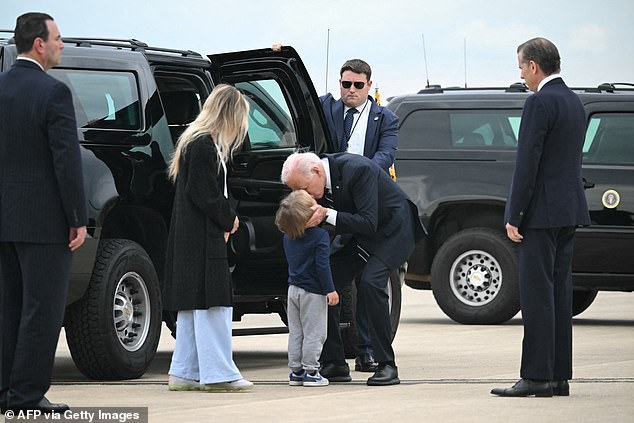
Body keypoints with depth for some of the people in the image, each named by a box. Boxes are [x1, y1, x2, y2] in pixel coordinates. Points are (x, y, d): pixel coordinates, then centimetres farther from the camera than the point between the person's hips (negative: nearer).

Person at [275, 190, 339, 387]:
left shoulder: (288, 237, 3)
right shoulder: (320, 236, -17)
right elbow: (322, 265, -20)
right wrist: (330, 290, -15)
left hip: (293, 289, 6)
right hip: (312, 292, -6)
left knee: (295, 333, 13)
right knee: (313, 333, 0)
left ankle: (296, 370, 15)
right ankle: (310, 371, 0)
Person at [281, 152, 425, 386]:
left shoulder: (357, 169, -32)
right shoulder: (320, 177, -9)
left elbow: (369, 223, -33)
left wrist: (327, 215, -38)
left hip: (391, 229, -8)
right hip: (357, 237, 8)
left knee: (370, 282, -26)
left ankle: (387, 365, -18)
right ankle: (334, 364, 4)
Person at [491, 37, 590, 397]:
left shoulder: (541, 102, -14)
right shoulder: (574, 101, 15)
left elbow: (528, 162, -17)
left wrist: (514, 216, -15)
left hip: (543, 211, -9)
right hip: (569, 208, 9)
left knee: (537, 293, -8)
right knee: (559, 291, 10)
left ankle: (536, 377, -9)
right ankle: (559, 375, 11)